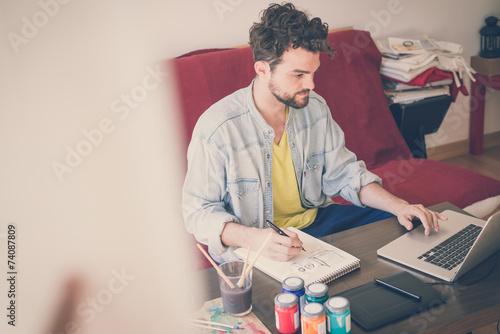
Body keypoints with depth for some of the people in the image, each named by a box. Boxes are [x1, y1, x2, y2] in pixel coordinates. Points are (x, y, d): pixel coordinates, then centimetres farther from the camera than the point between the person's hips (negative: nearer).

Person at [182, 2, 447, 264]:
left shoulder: (315, 108, -2)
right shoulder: (215, 129, -21)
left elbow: (344, 174, 6)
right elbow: (199, 212, -15)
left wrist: (399, 205, -10)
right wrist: (254, 239, -34)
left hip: (315, 220, 6)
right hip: (251, 244, -6)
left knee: (406, 230, -4)